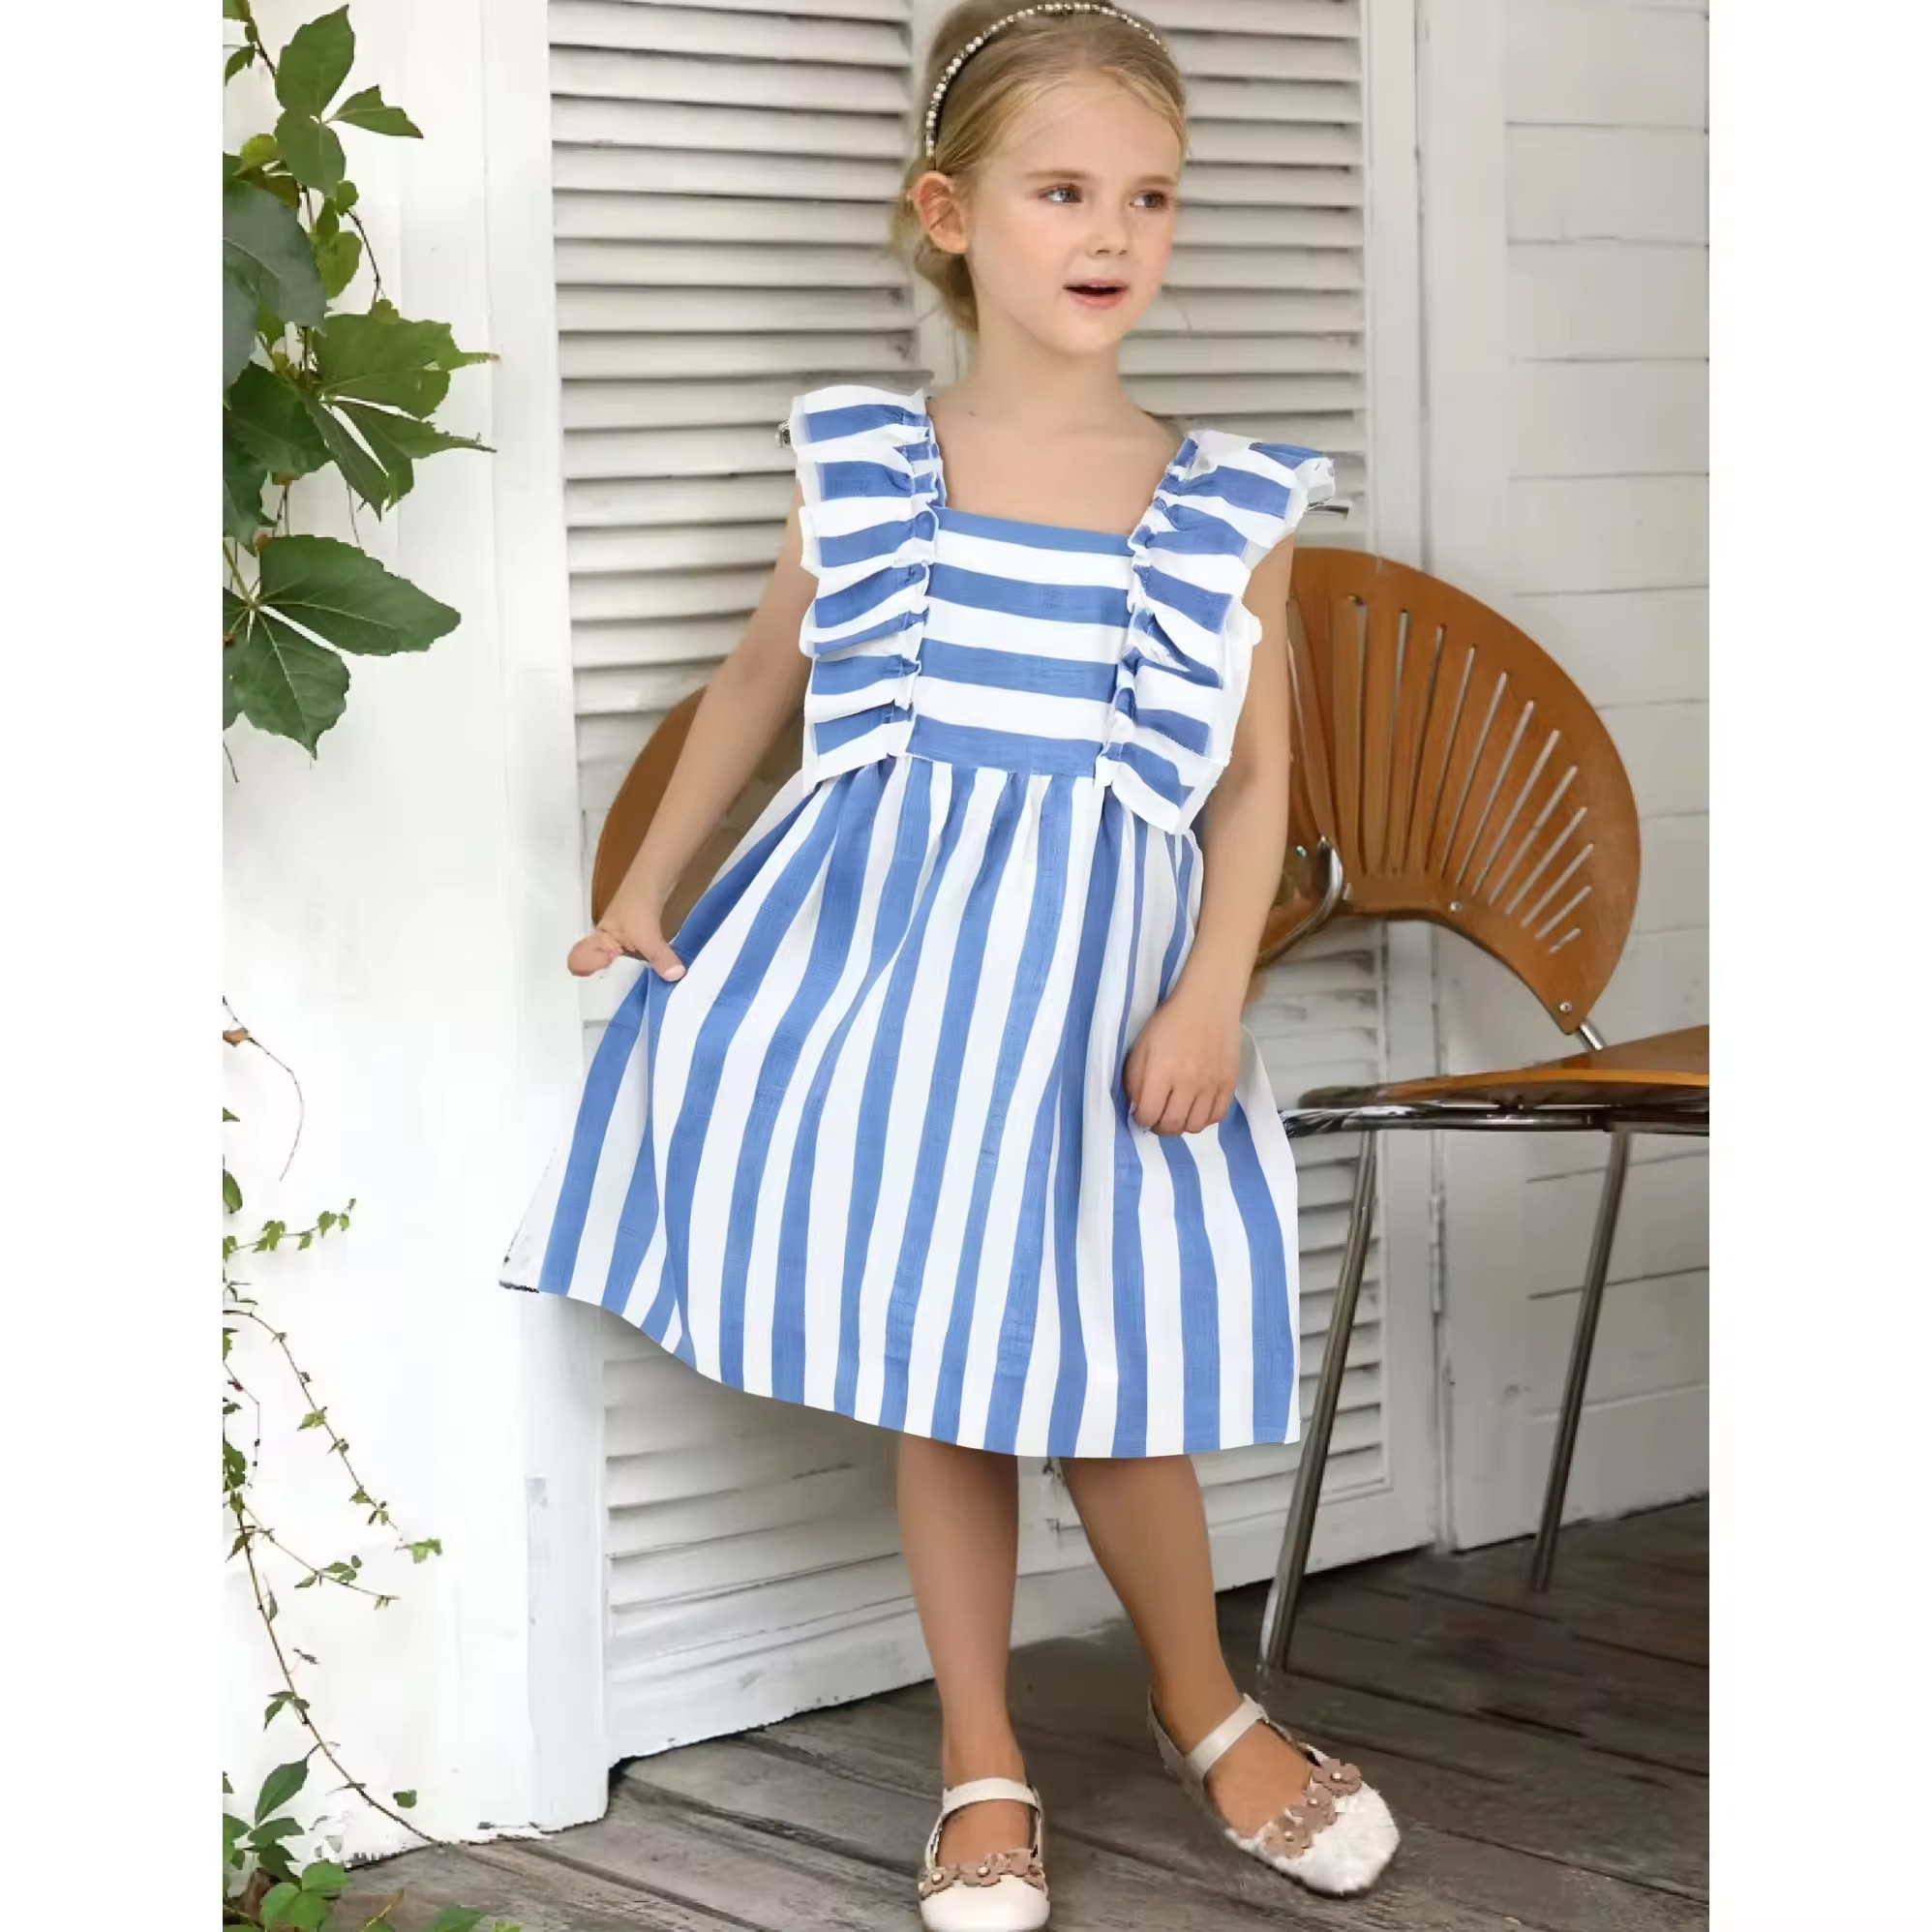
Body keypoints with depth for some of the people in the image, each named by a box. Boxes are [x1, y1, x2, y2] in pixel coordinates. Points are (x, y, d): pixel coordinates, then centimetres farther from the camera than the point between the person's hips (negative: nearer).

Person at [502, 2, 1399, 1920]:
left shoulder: (1228, 510, -2)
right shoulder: (862, 468, 0)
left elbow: (1256, 773, 2)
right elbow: (760, 674, 15)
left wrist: (1213, 991, -9)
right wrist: (648, 889, 15)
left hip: (1096, 968, -1)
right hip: (882, 947, 1)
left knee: (1107, 1371, 0)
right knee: (936, 1372, 7)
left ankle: (1204, 1710, 26)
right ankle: (981, 1767, 22)